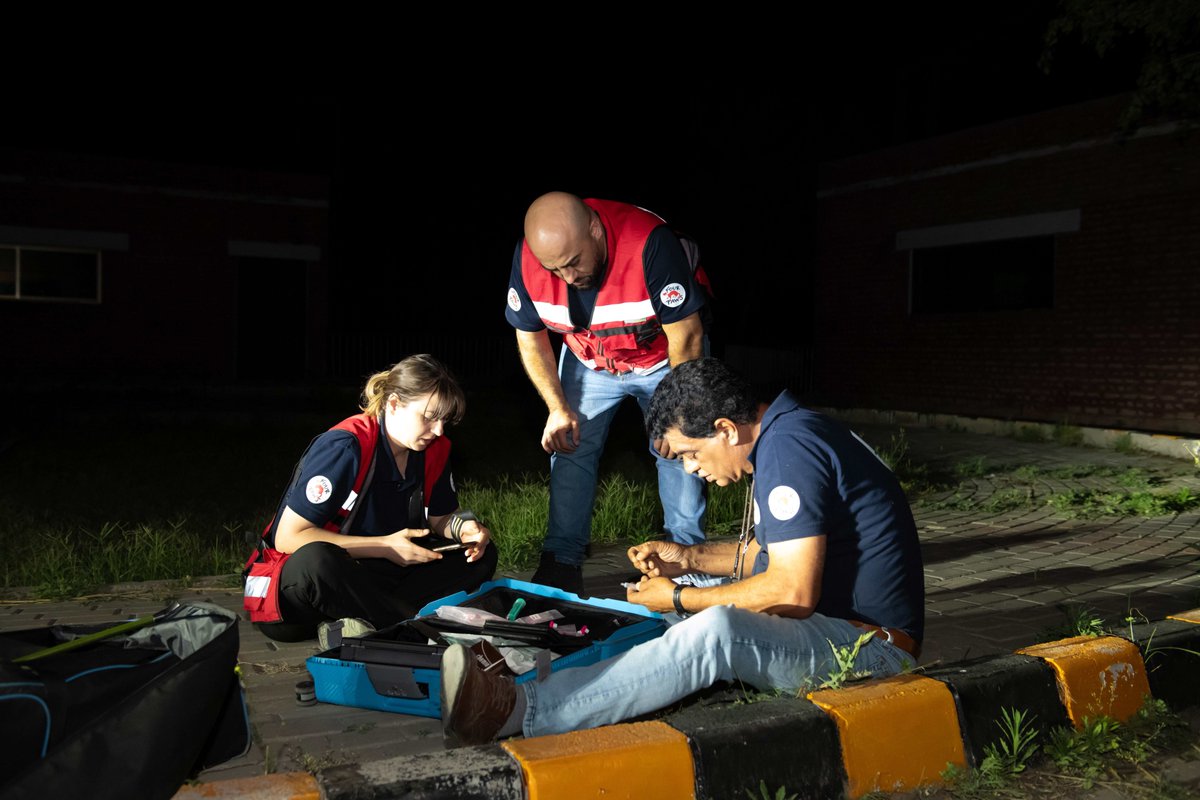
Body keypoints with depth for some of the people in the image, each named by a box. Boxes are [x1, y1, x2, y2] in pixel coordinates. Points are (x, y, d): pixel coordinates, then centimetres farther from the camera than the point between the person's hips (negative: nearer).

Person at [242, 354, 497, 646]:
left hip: (367, 574, 7)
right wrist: (384, 546, -24)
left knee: (481, 556, -8)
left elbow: (440, 517, 13)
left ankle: (355, 624, -22)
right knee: (317, 560, -42)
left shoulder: (436, 450, -2)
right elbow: (288, 538, -22)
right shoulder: (344, 447, -22)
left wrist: (464, 526, -12)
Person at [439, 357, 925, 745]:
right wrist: (689, 558, 8)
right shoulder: (786, 434, 12)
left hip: (869, 644, -11)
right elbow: (769, 552, 22)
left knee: (713, 629, -35)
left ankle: (518, 713, -37)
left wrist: (679, 600, -15)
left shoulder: (787, 450, -21)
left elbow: (794, 593, -25)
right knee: (694, 594, 13)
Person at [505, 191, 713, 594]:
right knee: (569, 445, -3)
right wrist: (557, 408, -12)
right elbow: (530, 337, -8)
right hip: (588, 360, 3)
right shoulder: (528, 258, -26)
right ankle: (562, 560, 6)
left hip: (664, 355, -3)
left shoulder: (650, 244, -38)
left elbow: (687, 337, -28)